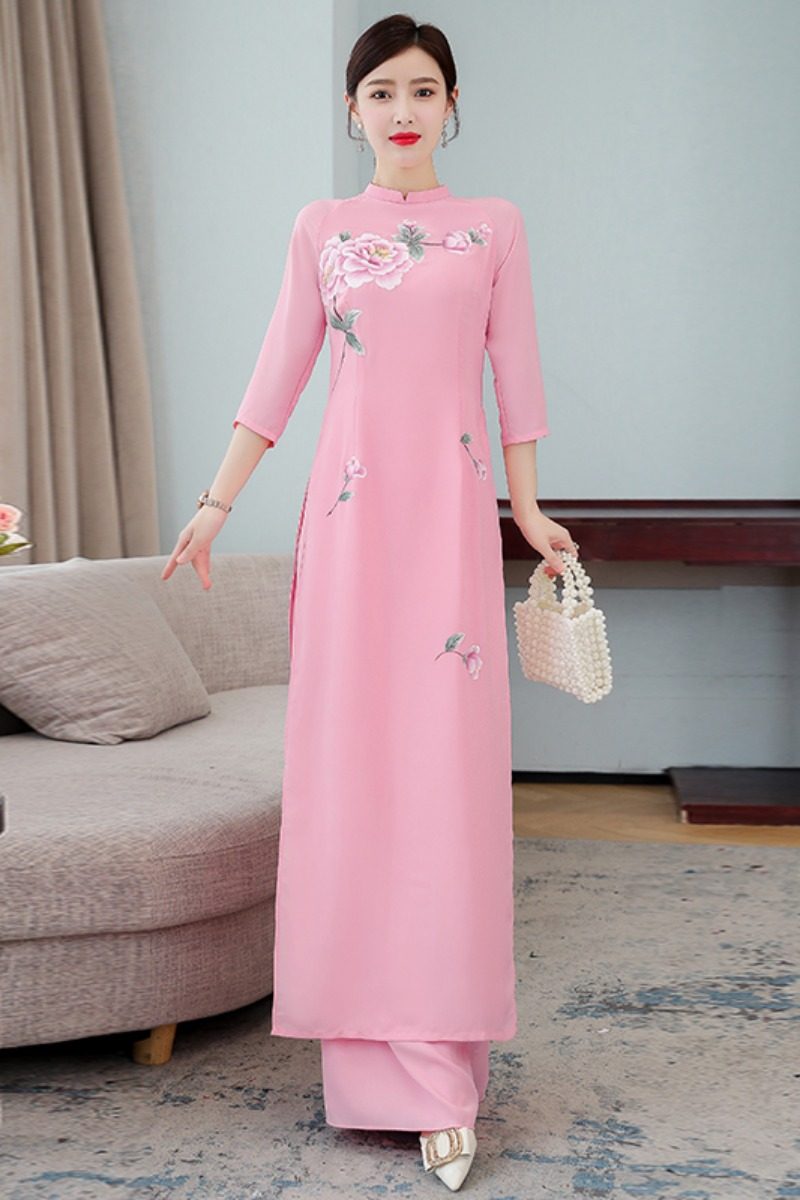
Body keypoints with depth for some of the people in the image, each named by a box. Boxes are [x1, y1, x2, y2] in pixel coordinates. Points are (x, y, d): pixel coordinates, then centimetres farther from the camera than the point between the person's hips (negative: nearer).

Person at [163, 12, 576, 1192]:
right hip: (350, 502, 1)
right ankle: (372, 1050, 10)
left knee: (449, 768, -5)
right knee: (347, 761, -1)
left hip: (450, 502, -1)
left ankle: (441, 1064, 1)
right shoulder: (320, 229, 11)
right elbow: (278, 376, 10)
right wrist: (216, 504, 5)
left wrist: (526, 508, 4)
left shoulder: (495, 226, 9)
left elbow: (516, 375, 10)